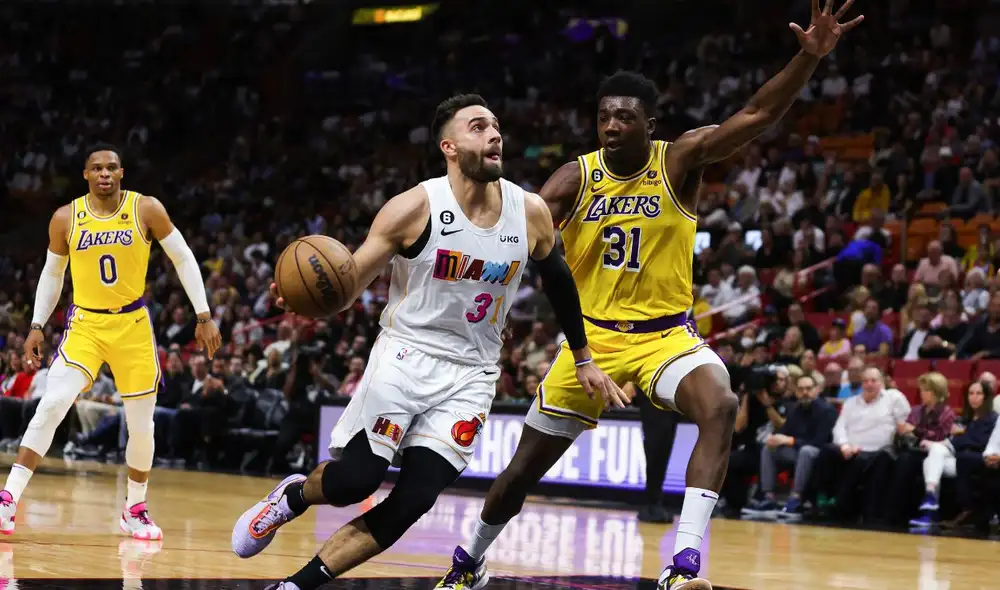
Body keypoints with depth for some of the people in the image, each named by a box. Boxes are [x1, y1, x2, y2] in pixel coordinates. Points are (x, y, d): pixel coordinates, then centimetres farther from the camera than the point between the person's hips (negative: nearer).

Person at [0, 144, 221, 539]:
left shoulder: (146, 210, -8)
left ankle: (135, 511, 24)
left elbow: (183, 259, -2)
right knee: (52, 404, -20)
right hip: (85, 323, -1)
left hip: (133, 324, 1)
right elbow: (52, 273, 9)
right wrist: (36, 326, 3)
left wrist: (204, 317, -5)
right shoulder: (65, 219, -4)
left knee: (142, 424, 4)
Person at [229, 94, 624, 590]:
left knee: (411, 504, -9)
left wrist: (583, 360, 22)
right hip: (405, 355, -3)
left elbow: (558, 282, 16)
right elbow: (349, 284, -9)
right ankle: (292, 496, 25)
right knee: (354, 481, -11)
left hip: (470, 376, 3)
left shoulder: (531, 213, -3)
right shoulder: (415, 207, -13)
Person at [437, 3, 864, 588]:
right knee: (527, 465, 9)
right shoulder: (577, 177, -6)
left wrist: (809, 57, -34)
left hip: (665, 334, -2)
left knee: (719, 406, -34)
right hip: (593, 335, 2)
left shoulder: (680, 160, -9)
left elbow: (758, 116, -21)